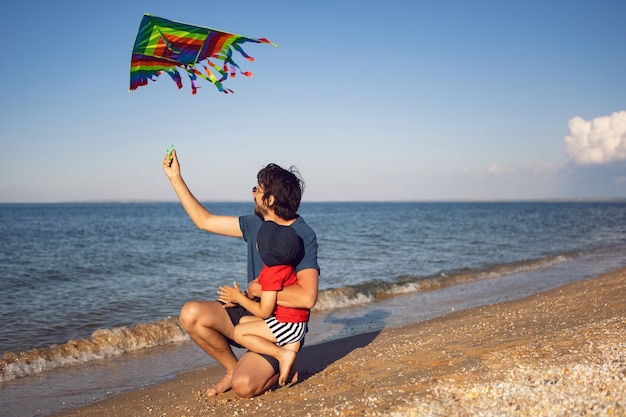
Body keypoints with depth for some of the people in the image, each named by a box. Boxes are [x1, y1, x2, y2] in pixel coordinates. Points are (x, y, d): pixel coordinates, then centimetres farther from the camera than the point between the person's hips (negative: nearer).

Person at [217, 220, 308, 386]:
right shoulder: (284, 265, 7)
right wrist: (240, 298, 11)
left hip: (288, 325, -10)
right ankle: (289, 345, 3)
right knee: (244, 320, 14)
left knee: (239, 332, -8)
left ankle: (282, 355, -13)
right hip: (293, 323, 10)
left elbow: (264, 311, -19)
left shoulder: (272, 273, -21)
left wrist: (238, 297, -8)